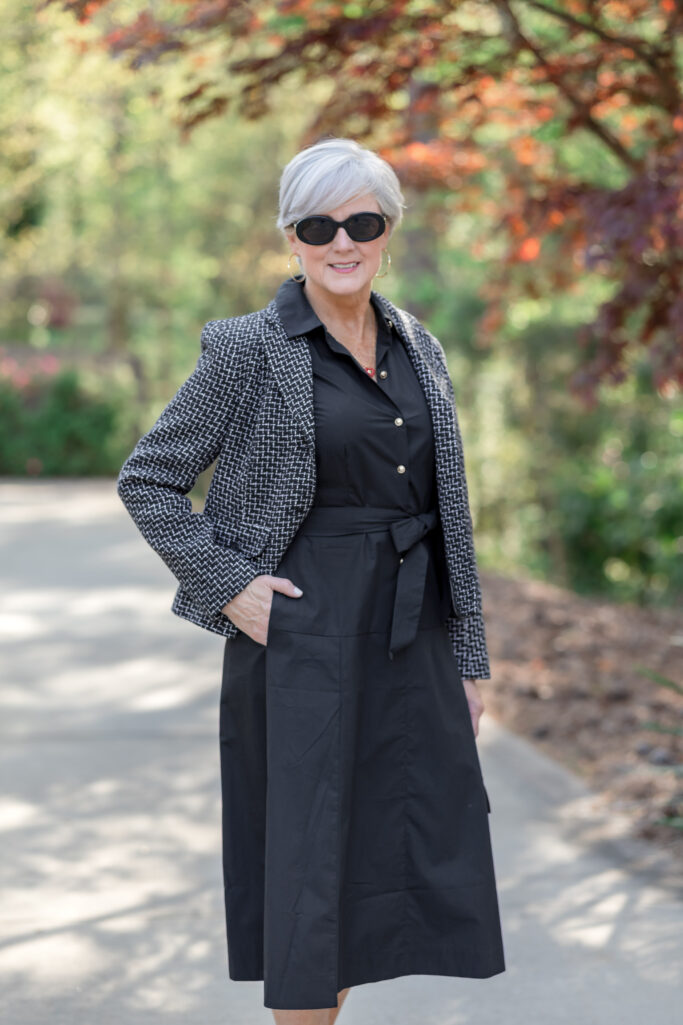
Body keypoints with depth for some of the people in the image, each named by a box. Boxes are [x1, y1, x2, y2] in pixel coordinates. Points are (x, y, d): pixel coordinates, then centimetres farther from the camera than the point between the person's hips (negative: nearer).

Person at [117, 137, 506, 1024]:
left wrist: (466, 658, 11)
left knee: (395, 863, 9)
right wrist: (230, 585, -12)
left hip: (410, 638, 6)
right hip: (302, 630, -6)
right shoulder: (250, 351, -6)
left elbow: (448, 515, 13)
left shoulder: (418, 349, 10)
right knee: (309, 862, -1)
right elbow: (147, 482, -2)